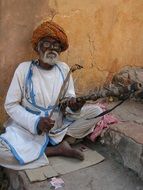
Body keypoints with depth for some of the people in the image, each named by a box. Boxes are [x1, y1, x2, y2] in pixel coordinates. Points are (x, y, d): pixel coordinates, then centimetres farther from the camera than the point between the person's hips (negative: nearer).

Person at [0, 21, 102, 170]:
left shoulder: (64, 68, -2)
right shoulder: (24, 68, -11)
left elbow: (70, 96, 3)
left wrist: (74, 106, -23)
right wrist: (36, 122, -23)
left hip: (60, 126, 3)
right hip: (29, 128, -2)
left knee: (96, 111, -7)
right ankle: (57, 149, -14)